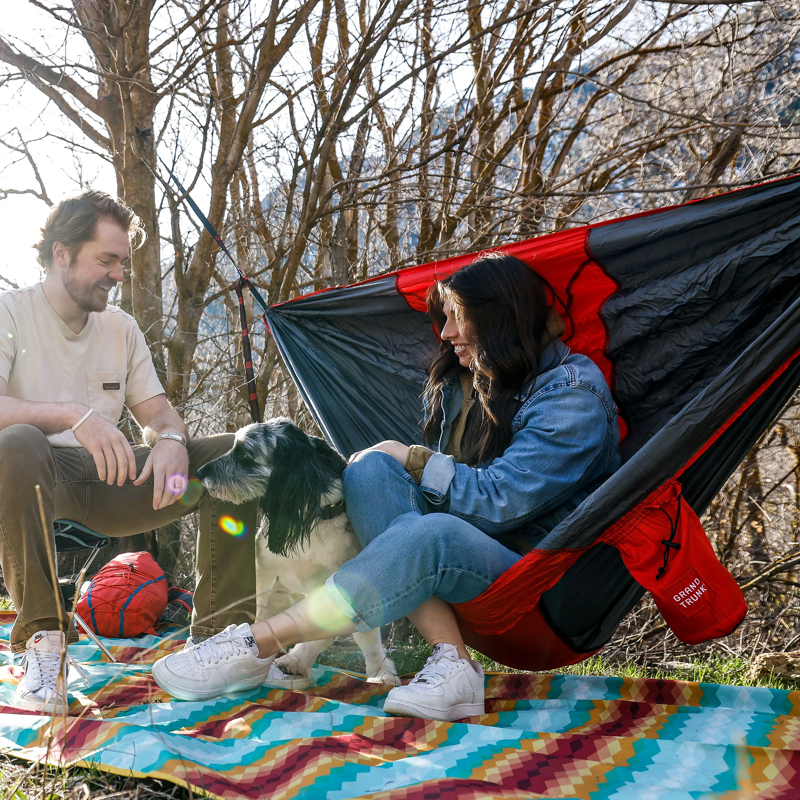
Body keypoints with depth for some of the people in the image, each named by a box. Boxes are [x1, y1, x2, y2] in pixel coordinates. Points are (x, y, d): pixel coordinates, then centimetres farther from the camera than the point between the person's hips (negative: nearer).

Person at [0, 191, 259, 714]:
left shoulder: (121, 328, 13)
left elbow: (156, 410, 11)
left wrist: (170, 438, -15)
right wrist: (73, 415, -33)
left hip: (109, 483, 5)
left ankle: (221, 630, -13)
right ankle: (43, 641, -33)